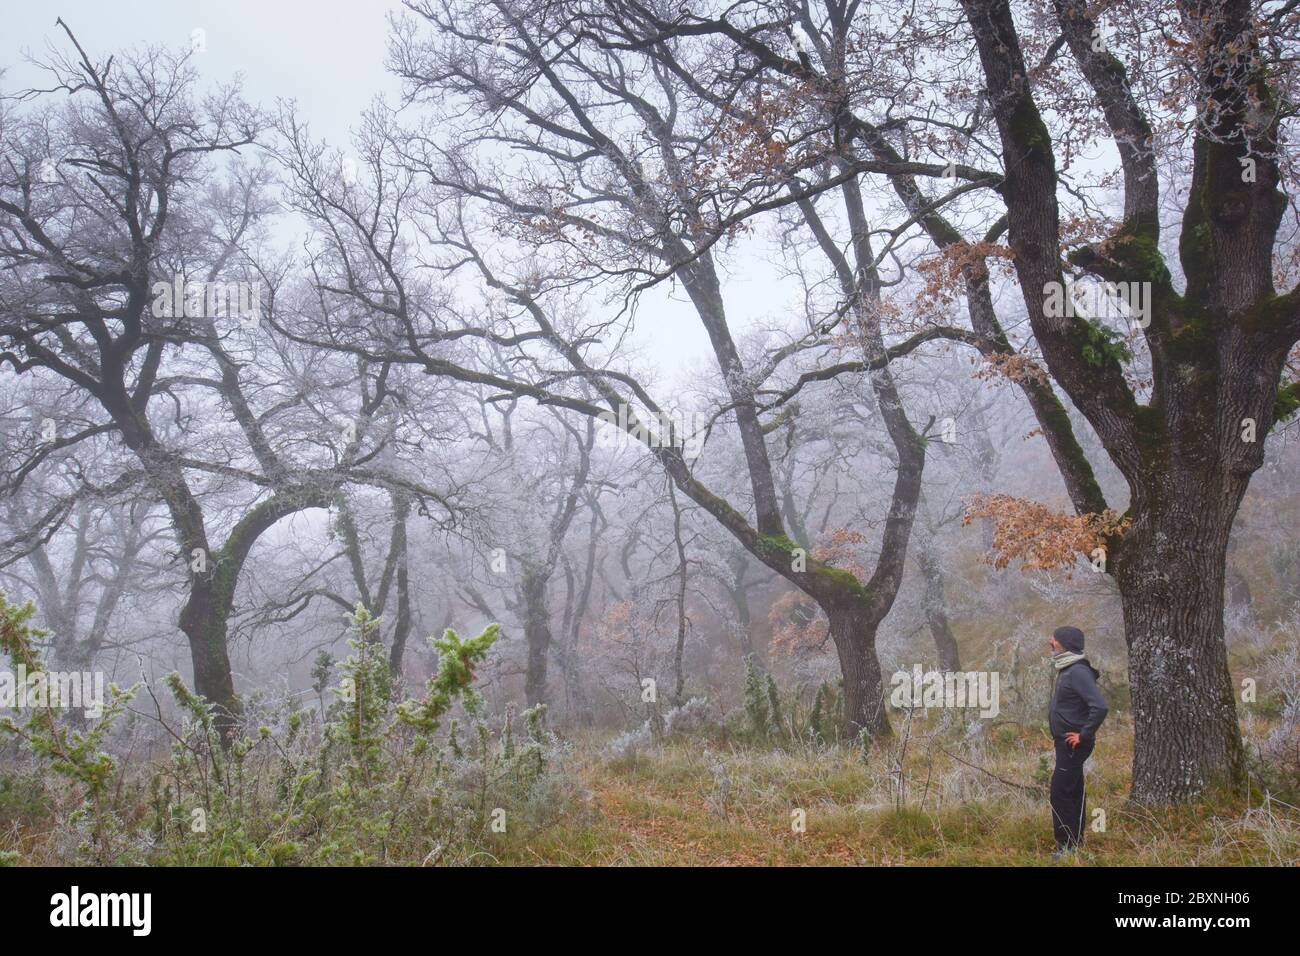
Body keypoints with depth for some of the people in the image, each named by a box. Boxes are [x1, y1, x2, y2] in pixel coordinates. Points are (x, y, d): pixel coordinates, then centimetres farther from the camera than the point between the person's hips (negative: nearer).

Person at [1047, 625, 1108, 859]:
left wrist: (1084, 735, -22)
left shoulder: (1078, 672, -20)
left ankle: (1068, 845, -3)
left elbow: (1099, 707, -28)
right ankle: (1075, 842, 23)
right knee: (1073, 792, 15)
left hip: (1073, 745, -10)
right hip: (1065, 743, 10)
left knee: (1060, 792, -8)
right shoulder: (1066, 670, 10)